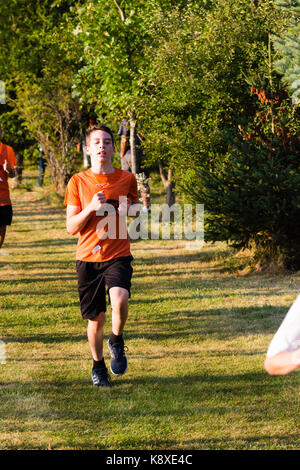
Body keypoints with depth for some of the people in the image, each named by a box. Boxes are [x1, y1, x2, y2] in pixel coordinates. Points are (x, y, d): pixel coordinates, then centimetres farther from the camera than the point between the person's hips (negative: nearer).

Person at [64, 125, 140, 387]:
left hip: (118, 255, 0)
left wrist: (129, 210, -2)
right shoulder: (77, 182, 2)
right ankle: (98, 366, 32)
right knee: (96, 319, 6)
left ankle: (117, 342, 3)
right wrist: (90, 208, -17)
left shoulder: (127, 179, 4)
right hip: (88, 257, 0)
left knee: (119, 300, -28)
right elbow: (71, 227, -1)